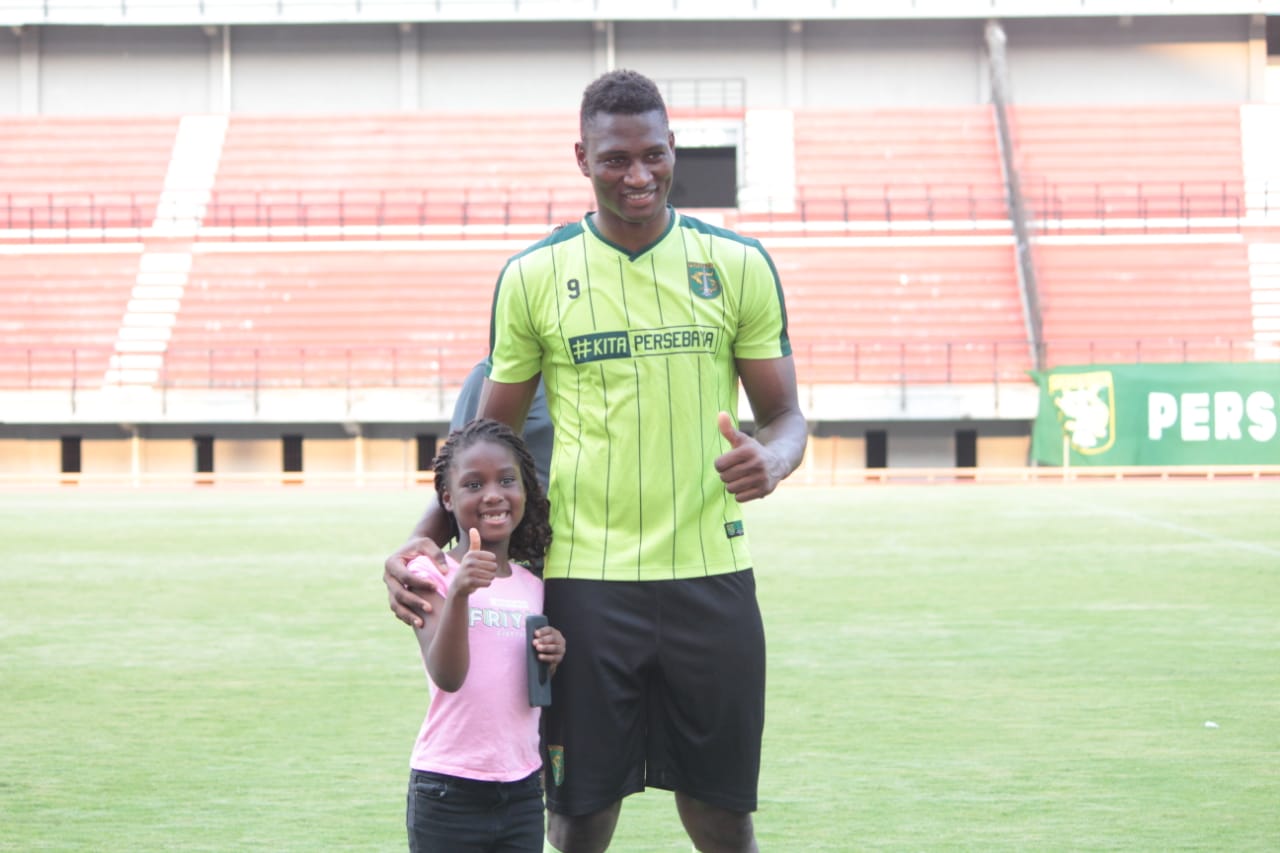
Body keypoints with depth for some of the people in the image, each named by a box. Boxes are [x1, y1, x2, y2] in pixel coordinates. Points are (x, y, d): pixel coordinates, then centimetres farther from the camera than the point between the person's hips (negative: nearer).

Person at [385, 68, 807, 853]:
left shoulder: (739, 264, 3)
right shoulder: (534, 276, 3)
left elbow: (786, 416, 8)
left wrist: (772, 461, -16)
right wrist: (424, 539, -4)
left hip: (711, 576, 1)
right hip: (584, 581, 0)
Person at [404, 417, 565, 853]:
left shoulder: (532, 585, 10)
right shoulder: (430, 573, -6)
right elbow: (447, 675, -20)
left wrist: (552, 661, -4)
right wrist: (459, 593, -34)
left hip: (522, 794, 5)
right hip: (448, 794, -5)